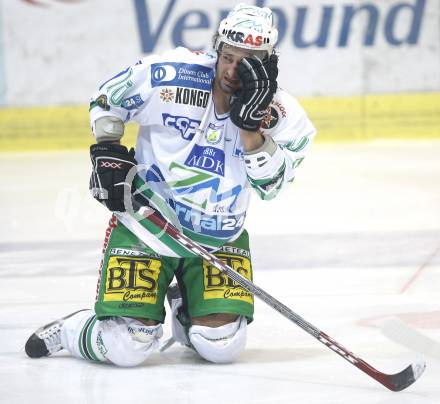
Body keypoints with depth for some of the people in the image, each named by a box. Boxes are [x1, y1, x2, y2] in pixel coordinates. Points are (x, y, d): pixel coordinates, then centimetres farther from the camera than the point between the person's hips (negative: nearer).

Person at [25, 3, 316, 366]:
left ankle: (184, 311, 25)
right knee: (127, 347, -14)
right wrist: (107, 152, -7)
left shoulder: (281, 114, -9)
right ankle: (68, 331, 21)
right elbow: (108, 99, 4)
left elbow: (269, 183, -20)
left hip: (219, 237, 2)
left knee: (222, 346, -10)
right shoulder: (169, 74, -13)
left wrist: (251, 123, -30)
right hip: (146, 225, -2)